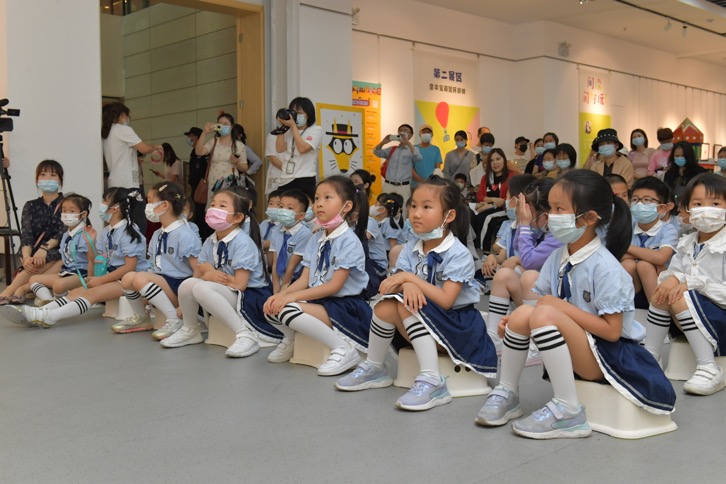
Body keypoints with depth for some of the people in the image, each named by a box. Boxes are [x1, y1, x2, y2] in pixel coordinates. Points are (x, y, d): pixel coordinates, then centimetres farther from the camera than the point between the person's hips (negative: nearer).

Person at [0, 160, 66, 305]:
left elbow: (64, 233, -8)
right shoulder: (30, 206, 14)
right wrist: (26, 257, -23)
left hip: (60, 255, -2)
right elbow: (26, 235, -1)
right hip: (36, 256, 2)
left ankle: (12, 291, -42)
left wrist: (45, 248, -27)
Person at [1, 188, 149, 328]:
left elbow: (130, 267, -19)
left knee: (91, 294, -26)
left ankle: (49, 316, -38)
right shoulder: (106, 232, 14)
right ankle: (36, 314, -22)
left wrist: (100, 280, -16)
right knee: (75, 292, -9)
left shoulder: (128, 232, -12)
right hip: (111, 277, 8)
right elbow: (98, 260, 12)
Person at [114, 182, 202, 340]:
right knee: (127, 278, -14)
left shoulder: (185, 235, -12)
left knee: (140, 278, -27)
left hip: (180, 286, -7)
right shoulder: (157, 235, 14)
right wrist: (145, 297, 6)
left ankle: (174, 321, -20)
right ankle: (141, 318, 9)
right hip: (162, 284, 7)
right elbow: (155, 267, 17)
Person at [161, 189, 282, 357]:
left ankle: (245, 335, -26)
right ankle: (190, 330, 12)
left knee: (201, 288, -27)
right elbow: (198, 274, 6)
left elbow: (240, 284, -22)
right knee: (187, 284, -12)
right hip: (227, 295, 7)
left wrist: (211, 272, -10)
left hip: (251, 297, -7)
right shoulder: (210, 242, 6)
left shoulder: (243, 242, -17)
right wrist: (209, 275, -18)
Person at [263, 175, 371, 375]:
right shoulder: (316, 239, 9)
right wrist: (281, 294, -14)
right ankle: (291, 339, 20)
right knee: (272, 307, -10)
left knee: (289, 311, -27)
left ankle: (344, 349, -16)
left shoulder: (349, 240, -14)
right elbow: (304, 280, 6)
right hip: (320, 300, 7)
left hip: (346, 306, -7)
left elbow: (334, 286, -20)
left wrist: (293, 296, -23)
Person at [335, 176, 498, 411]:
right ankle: (374, 368, 3)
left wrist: (410, 278, -26)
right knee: (385, 306, -18)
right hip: (423, 319, 6)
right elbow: (398, 282, -8)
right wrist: (407, 285, -32)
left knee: (407, 306, -29)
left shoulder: (458, 254, -17)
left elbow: (446, 301, -26)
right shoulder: (412, 248, 1)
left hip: (458, 324, -6)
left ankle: (432, 381, -33)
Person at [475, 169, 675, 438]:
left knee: (545, 315, -30)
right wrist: (515, 322, -14)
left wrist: (563, 307, -22)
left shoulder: (604, 267, -19)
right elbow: (544, 301, 5)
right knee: (523, 313, -17)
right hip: (575, 350, 7)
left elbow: (612, 330, -21)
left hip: (610, 357, -7)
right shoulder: (557, 258, 1)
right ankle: (506, 393, 0)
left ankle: (568, 411, -22)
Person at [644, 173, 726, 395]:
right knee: (663, 292, -11)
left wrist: (692, 284, -23)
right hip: (693, 320, 7)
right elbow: (674, 270, 7)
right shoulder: (687, 243, 8)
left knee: (681, 298, -26)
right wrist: (673, 278, -16)